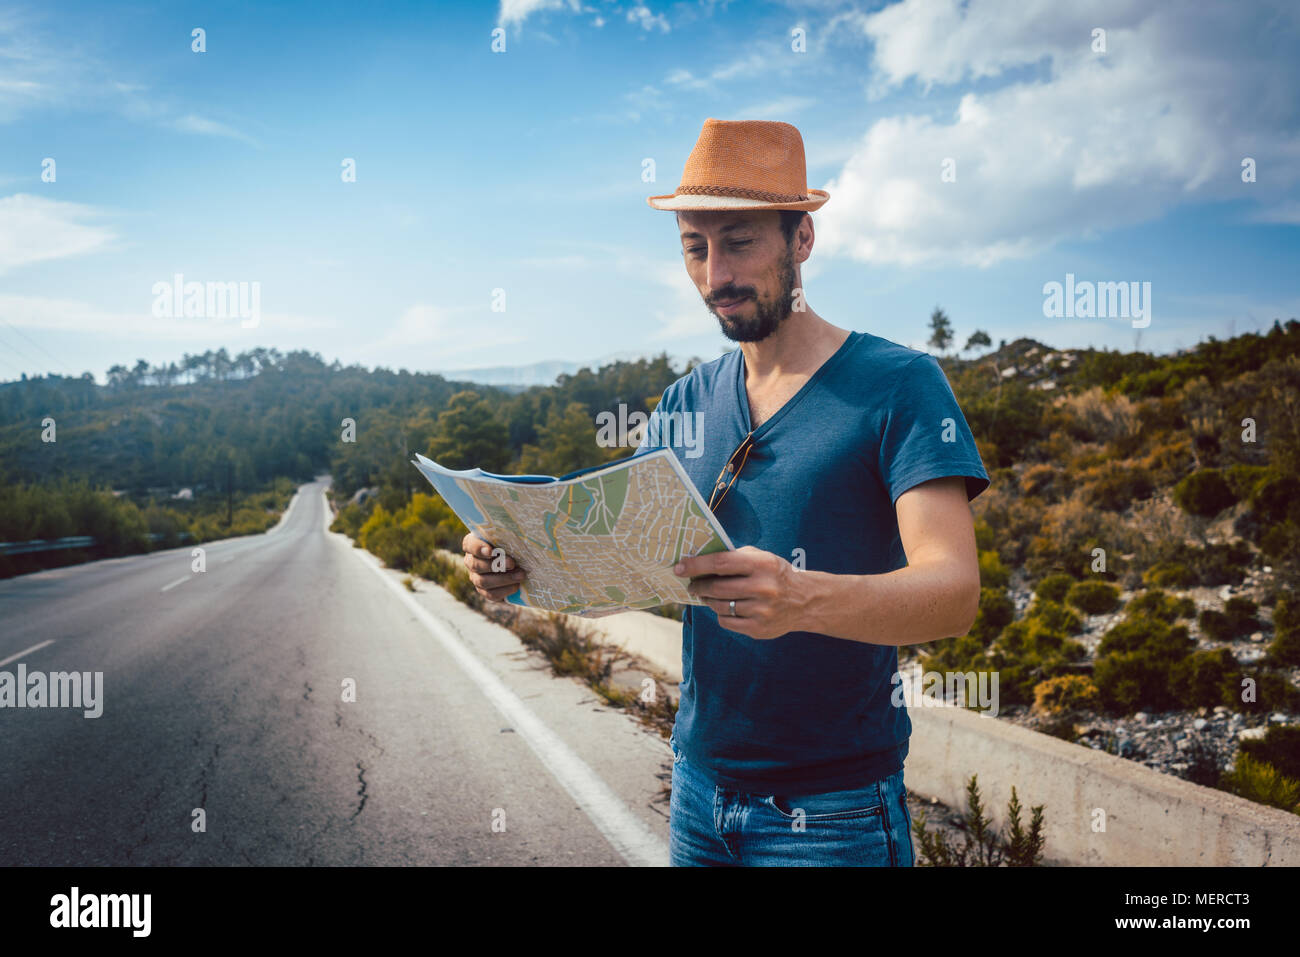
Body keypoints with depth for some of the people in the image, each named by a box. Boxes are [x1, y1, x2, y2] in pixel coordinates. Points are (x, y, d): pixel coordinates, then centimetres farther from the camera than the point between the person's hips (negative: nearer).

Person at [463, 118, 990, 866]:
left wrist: (806, 599, -42)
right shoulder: (688, 401, 6)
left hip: (832, 807, -5)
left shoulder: (899, 384, -11)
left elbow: (955, 593, -22)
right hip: (699, 786, 5)